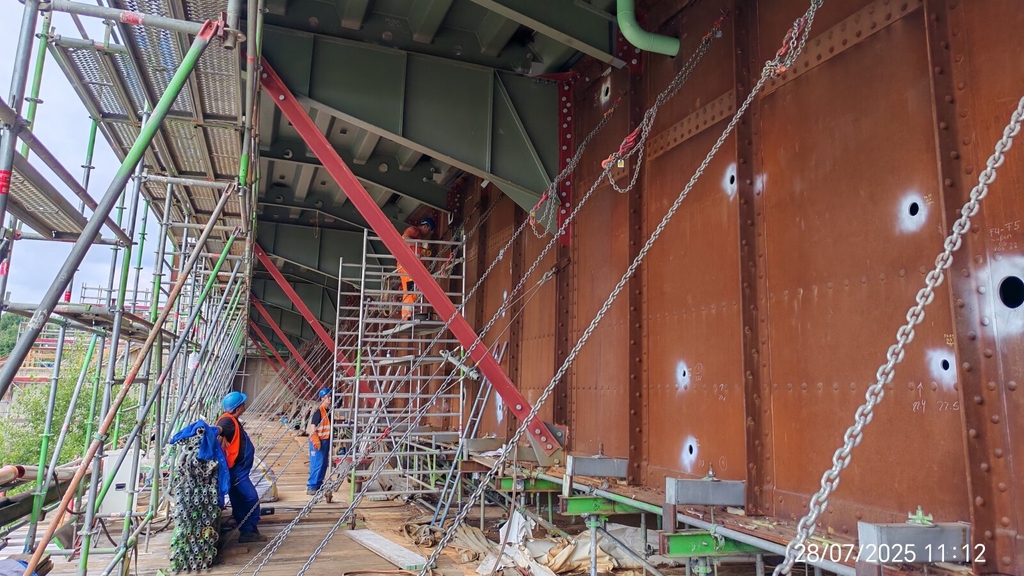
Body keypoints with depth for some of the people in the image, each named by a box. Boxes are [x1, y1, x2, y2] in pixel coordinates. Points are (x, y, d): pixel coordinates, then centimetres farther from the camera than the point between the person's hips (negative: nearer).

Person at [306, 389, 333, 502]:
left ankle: (319, 484, 22)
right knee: (317, 464, -7)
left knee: (324, 463, 12)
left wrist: (330, 440, 19)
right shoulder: (318, 411, -14)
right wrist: (316, 441, -21)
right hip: (318, 441, -9)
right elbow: (313, 427, -17)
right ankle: (311, 487, 0)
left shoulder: (328, 411, 12)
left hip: (326, 440, 9)